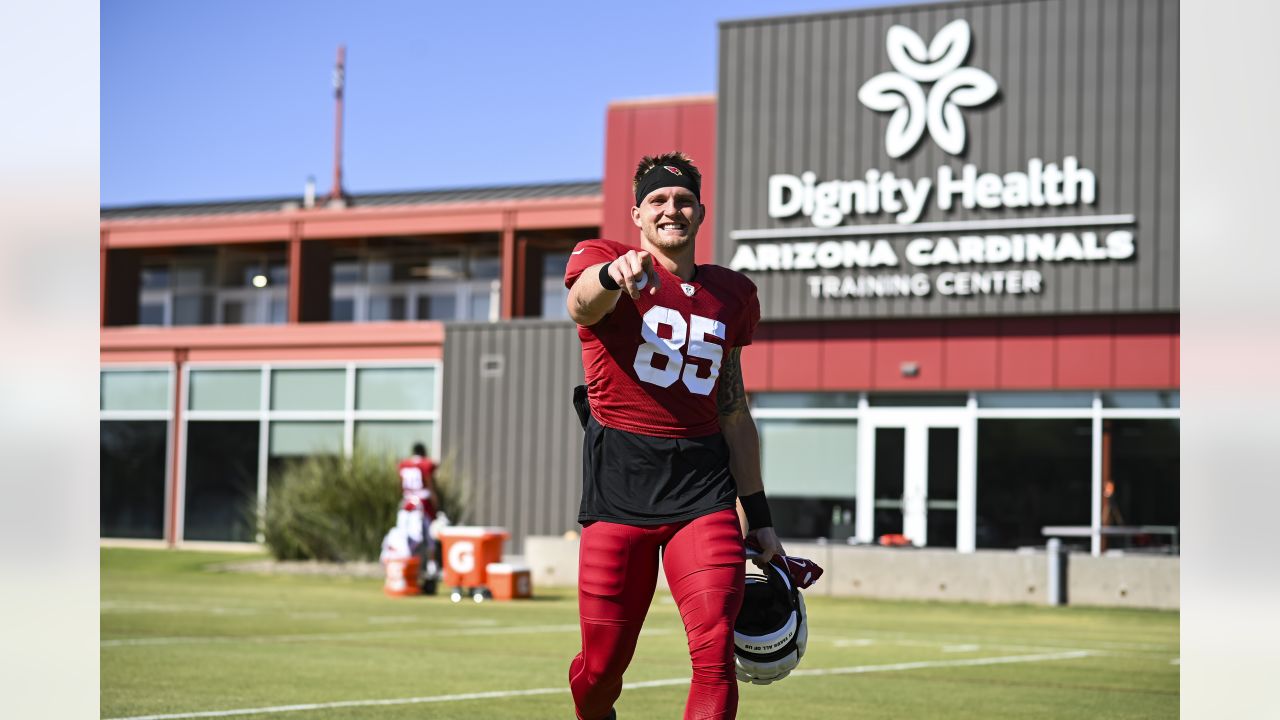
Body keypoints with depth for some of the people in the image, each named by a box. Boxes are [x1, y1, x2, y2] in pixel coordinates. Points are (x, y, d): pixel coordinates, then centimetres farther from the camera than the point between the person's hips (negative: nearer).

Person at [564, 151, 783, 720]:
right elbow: (583, 307, -25)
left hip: (702, 481, 3)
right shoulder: (602, 261, 2)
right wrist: (615, 275, -48)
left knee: (715, 655, -12)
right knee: (601, 667, 0)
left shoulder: (730, 294, 16)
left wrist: (759, 516, 20)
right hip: (619, 480, -3)